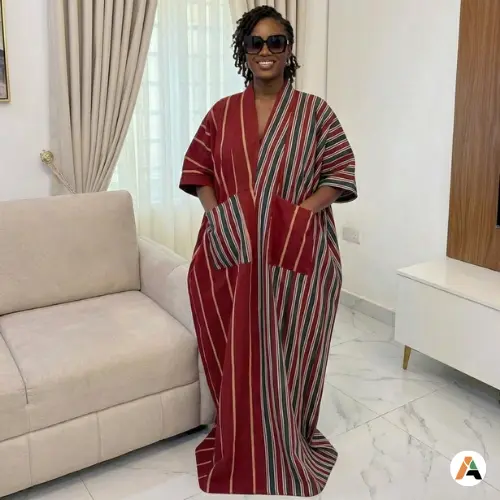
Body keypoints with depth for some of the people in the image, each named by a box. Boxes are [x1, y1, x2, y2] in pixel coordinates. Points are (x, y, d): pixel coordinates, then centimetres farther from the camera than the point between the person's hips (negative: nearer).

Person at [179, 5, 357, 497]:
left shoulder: (314, 111, 1)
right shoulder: (222, 112, 8)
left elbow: (341, 173, -1)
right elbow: (196, 167, 11)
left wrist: (302, 211, -16)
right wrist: (215, 211, -6)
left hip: (297, 253, -2)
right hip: (232, 251, 2)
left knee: (288, 351, 7)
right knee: (238, 351, 9)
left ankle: (288, 449, 30)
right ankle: (242, 449, 30)